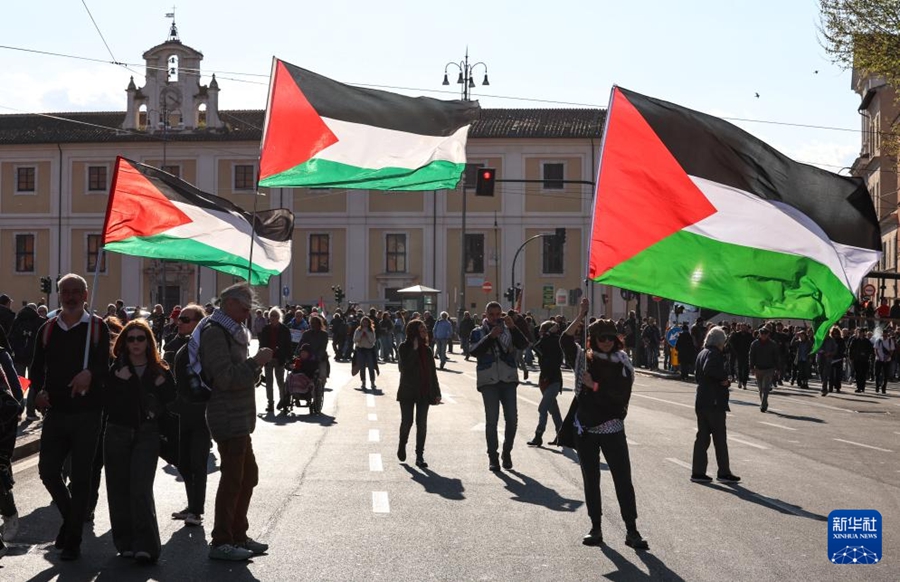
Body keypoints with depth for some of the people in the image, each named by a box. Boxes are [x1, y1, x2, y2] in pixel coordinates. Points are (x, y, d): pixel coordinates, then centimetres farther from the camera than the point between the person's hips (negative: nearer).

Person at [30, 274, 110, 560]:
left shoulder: (97, 327, 0)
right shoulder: (47, 330, 10)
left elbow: (105, 366, -6)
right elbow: (37, 368, 11)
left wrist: (90, 374, -28)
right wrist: (39, 392, -8)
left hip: (86, 414, -3)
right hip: (55, 412, 4)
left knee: (80, 477, -1)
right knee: (48, 470, 1)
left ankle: (72, 541, 9)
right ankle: (71, 517, 28)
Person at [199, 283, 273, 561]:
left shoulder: (232, 331, 20)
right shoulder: (215, 332, -14)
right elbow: (226, 377, -21)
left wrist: (255, 365, 12)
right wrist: (256, 361, -18)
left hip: (239, 417, 11)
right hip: (229, 419, -11)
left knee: (248, 475, 15)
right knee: (232, 478, -6)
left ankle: (238, 536, 25)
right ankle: (221, 542, 2)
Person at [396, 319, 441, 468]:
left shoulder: (426, 349, 9)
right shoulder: (404, 347, -3)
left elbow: (432, 371, 10)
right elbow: (405, 366, -18)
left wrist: (436, 392, 7)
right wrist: (415, 349, -20)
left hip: (424, 392, 3)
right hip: (408, 391, -3)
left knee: (422, 424, 0)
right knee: (407, 422, 1)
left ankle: (420, 456, 4)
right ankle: (402, 446, 28)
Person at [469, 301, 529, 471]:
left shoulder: (509, 331, 11)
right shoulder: (478, 332, 7)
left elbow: (523, 344, -5)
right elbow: (473, 351, -10)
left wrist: (513, 328, -18)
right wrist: (490, 336, -19)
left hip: (508, 380, 2)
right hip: (488, 381, -1)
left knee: (512, 419, 0)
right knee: (491, 420, 0)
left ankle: (507, 452, 16)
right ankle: (493, 457, 8)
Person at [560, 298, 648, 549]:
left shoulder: (623, 364, 0)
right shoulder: (584, 359, 4)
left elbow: (621, 396, -9)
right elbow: (565, 340, -11)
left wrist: (595, 386, -13)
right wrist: (581, 316, -15)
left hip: (612, 429, -2)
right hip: (585, 428, 2)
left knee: (623, 479, -3)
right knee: (591, 480, 10)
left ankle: (631, 531, 2)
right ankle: (595, 528, 20)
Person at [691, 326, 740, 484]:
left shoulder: (701, 353, 15)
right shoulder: (715, 353, -12)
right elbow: (709, 370, -29)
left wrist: (723, 380, 9)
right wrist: (724, 377, -12)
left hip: (701, 402, 8)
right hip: (715, 402, -8)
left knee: (702, 436, 11)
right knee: (720, 438, -1)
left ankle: (698, 472, 11)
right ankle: (724, 473, 4)